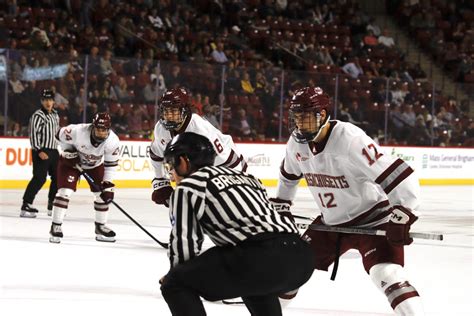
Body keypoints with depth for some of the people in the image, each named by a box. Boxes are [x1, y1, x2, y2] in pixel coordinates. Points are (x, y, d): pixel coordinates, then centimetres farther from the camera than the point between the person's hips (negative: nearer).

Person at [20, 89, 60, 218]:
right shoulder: (38, 115, -9)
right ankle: (26, 206, -17)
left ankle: (52, 206, 23)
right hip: (41, 151, -8)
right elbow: (33, 134, -16)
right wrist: (39, 151, -23)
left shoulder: (55, 115, 16)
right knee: (40, 178, -16)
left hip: (53, 151, 8)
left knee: (57, 177, 12)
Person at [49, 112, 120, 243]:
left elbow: (111, 164, -15)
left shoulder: (113, 141, -26)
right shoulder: (78, 131, -35)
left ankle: (100, 227, 16)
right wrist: (69, 152, -20)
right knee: (65, 191, -16)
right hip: (71, 162, -3)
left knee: (103, 194, -1)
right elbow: (60, 135, -15)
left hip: (95, 165, 3)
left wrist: (108, 184, -19)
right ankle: (56, 227, -10)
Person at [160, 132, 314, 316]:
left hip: (261, 260, -8)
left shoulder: (188, 187, 11)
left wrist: (177, 275, 26)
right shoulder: (242, 176, 33)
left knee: (175, 284, 6)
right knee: (254, 280, 41)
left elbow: (184, 241, 5)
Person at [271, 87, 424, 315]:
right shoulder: (297, 143, -5)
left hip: (372, 219, -8)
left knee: (387, 275, -28)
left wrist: (400, 219, -35)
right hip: (331, 222, 8)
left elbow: (399, 177, -32)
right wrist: (279, 206, 22)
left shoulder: (351, 140, -29)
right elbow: (289, 175, 19)